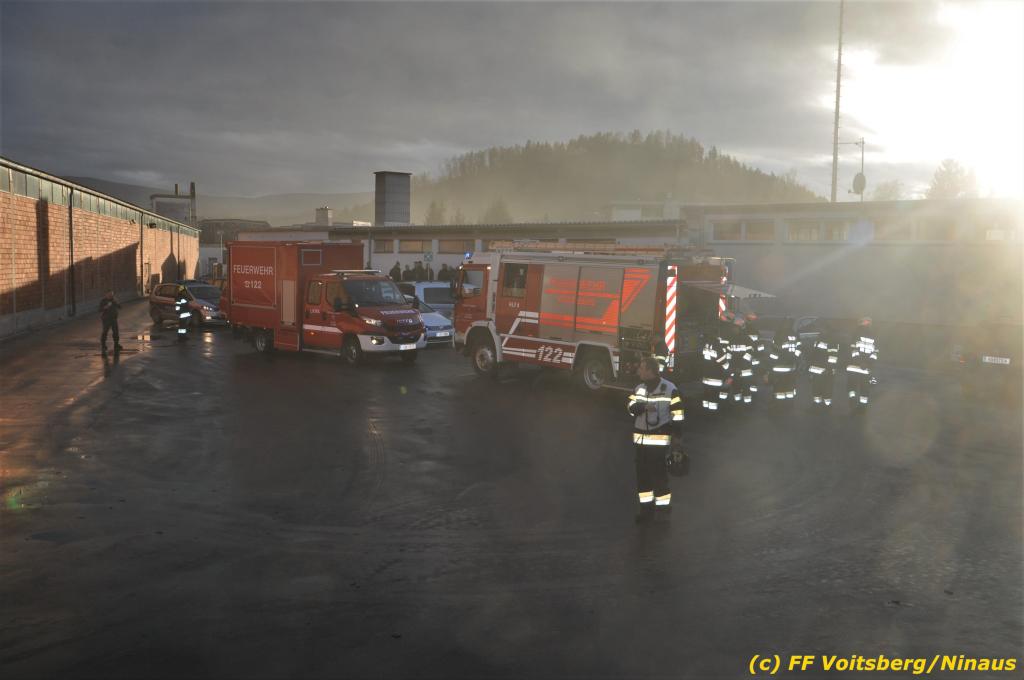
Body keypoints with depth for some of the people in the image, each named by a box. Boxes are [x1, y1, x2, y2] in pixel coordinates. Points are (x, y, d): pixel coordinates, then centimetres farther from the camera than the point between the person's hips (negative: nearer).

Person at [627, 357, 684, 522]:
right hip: (640, 440, 5)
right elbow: (631, 407, -4)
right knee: (642, 474, 10)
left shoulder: (670, 389, -7)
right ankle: (646, 507, 22)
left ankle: (663, 508, 8)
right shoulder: (638, 389, 9)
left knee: (659, 474, -5)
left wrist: (677, 438, -9)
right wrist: (644, 406, -24)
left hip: (660, 440, -5)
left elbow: (677, 416, -7)